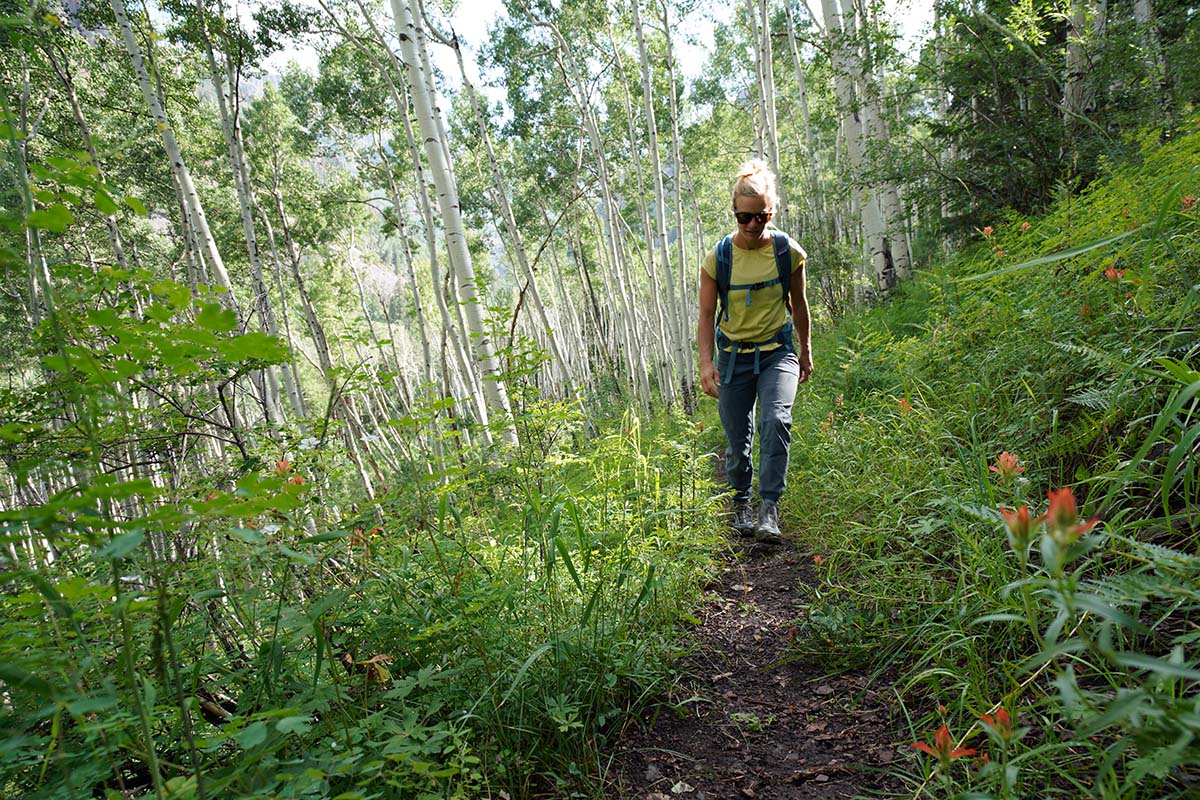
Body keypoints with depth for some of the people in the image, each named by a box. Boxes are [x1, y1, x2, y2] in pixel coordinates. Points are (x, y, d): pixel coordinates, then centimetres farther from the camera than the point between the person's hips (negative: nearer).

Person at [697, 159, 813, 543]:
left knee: (776, 420, -25)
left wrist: (805, 351, 16)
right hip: (733, 356, 0)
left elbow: (798, 303, 9)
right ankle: (741, 503, 30)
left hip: (778, 352, 0)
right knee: (738, 439, 6)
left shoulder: (788, 251, -4)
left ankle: (770, 509, -19)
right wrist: (706, 363, -14)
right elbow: (707, 314, -3)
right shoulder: (718, 258, -8)